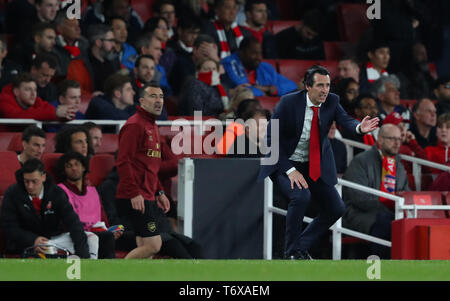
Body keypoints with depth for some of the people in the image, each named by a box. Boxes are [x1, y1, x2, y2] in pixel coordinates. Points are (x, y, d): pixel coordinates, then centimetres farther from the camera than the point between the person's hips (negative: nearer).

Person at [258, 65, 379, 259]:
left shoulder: (331, 101, -6)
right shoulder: (289, 103, -18)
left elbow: (345, 121, -22)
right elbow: (272, 139, -17)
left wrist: (359, 127, -48)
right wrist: (290, 170, -25)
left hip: (316, 166, 5)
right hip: (285, 164, -5)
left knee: (336, 209, -1)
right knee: (301, 196, -31)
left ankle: (302, 246, 17)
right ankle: (292, 251, -13)